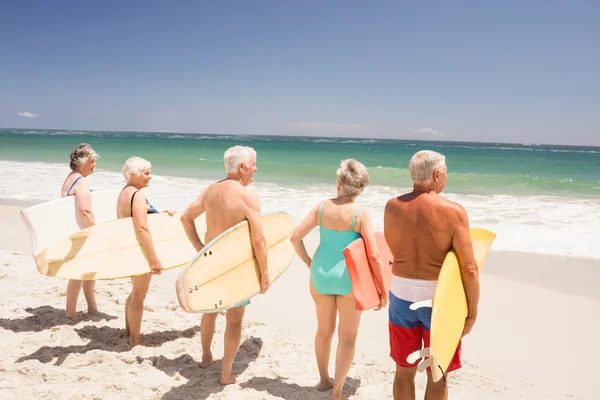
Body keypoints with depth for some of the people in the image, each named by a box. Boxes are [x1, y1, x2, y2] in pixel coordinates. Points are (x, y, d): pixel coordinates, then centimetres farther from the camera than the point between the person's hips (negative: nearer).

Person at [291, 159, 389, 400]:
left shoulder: (322, 207, -5)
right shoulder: (361, 214, -15)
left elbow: (295, 237, -3)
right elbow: (374, 256, -18)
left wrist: (309, 263, 10)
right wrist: (384, 290, -8)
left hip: (320, 274, 4)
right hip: (348, 278, -4)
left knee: (324, 330, 22)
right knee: (347, 337, 12)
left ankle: (324, 380, 40)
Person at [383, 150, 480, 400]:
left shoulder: (392, 207, -3)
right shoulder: (453, 211, -15)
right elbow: (469, 269, -15)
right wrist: (472, 312, -4)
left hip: (401, 294, 3)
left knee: (404, 370, 19)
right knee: (436, 376, 14)